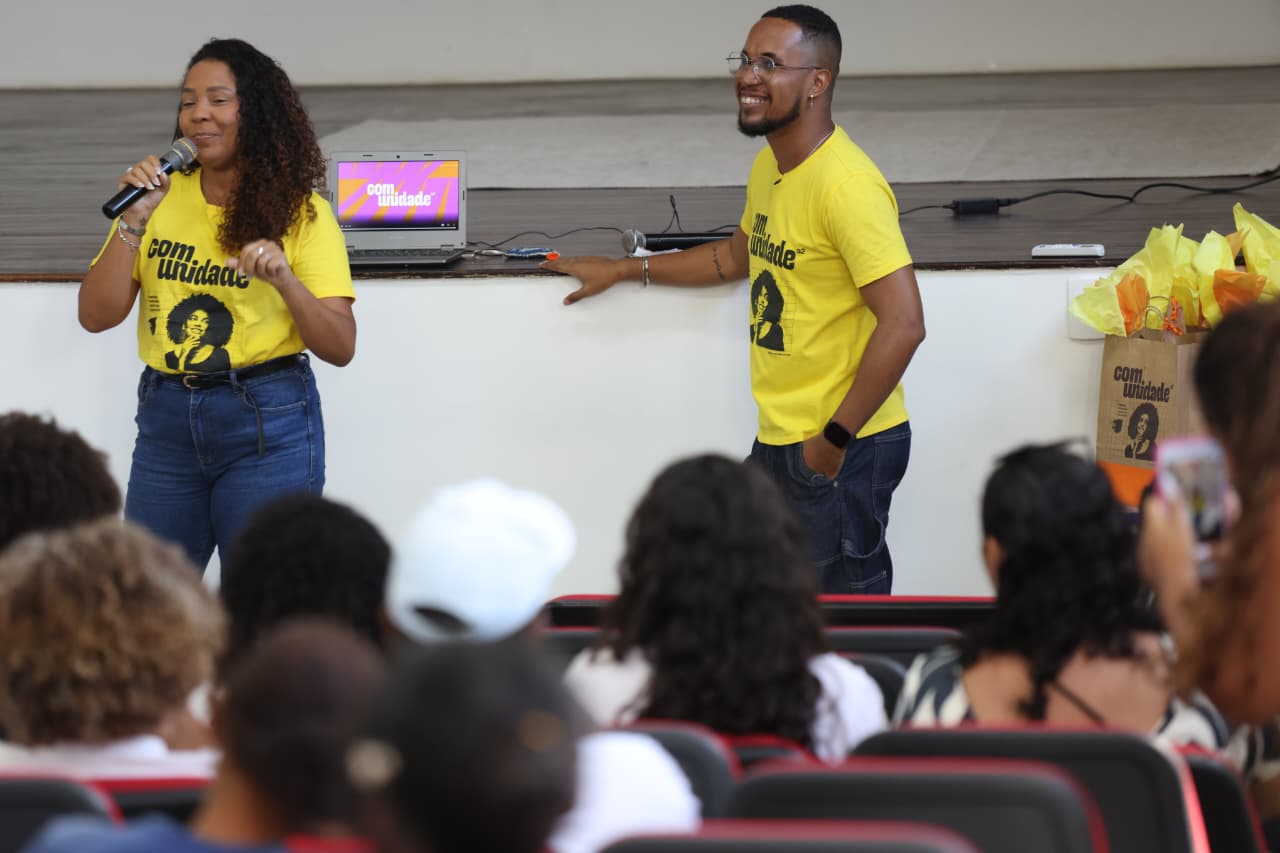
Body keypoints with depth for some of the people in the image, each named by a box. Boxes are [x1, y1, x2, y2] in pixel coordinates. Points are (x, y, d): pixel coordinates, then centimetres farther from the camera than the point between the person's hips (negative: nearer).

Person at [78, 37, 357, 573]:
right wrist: (134, 220, -11)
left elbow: (340, 347, -7)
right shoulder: (159, 196, 5)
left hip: (267, 425, -3)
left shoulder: (300, 211, -3)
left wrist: (285, 280, -23)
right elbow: (97, 316, 0)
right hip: (165, 418, 3)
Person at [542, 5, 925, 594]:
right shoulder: (770, 165, 11)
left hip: (844, 449, -10)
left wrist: (836, 438, -20)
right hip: (778, 437, 10)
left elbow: (903, 324, -24)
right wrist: (625, 271, 33)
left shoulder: (846, 186, -21)